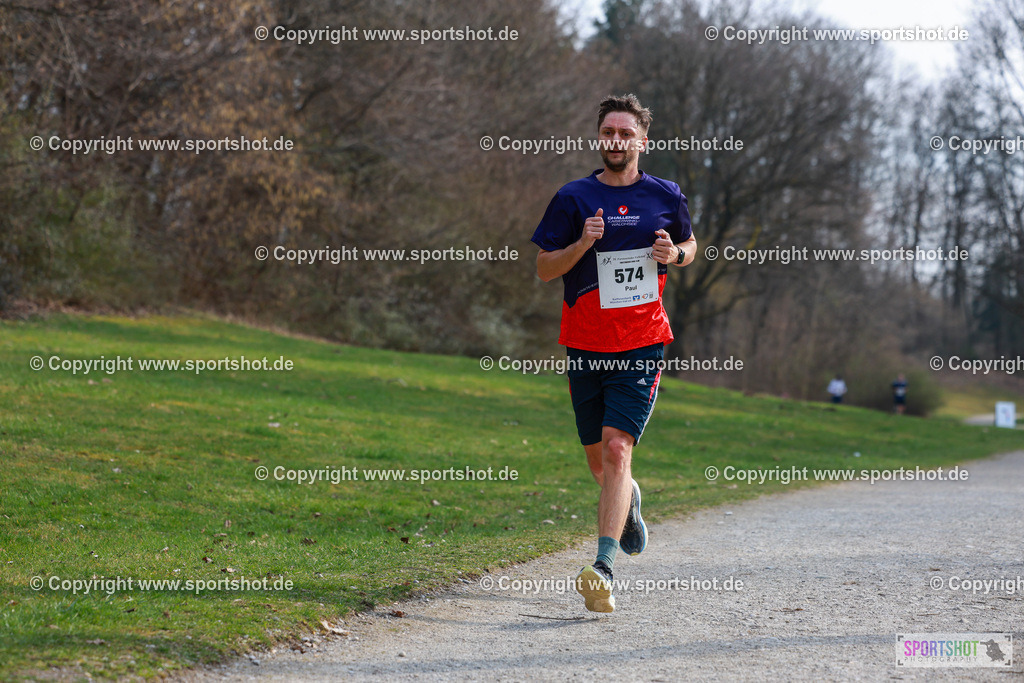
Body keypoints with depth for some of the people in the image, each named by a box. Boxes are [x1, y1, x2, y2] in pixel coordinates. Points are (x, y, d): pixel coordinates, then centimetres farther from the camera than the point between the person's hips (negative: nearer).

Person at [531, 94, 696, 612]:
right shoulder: (573, 198, 1)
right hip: (585, 345, 2)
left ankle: (603, 569, -21)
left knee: (617, 450, -17)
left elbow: (689, 245, 21)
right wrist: (582, 244, -16)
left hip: (642, 344, -2)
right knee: (598, 461, 12)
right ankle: (627, 502, 48)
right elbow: (544, 268, 2)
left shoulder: (666, 197, 4)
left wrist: (675, 253, -3)